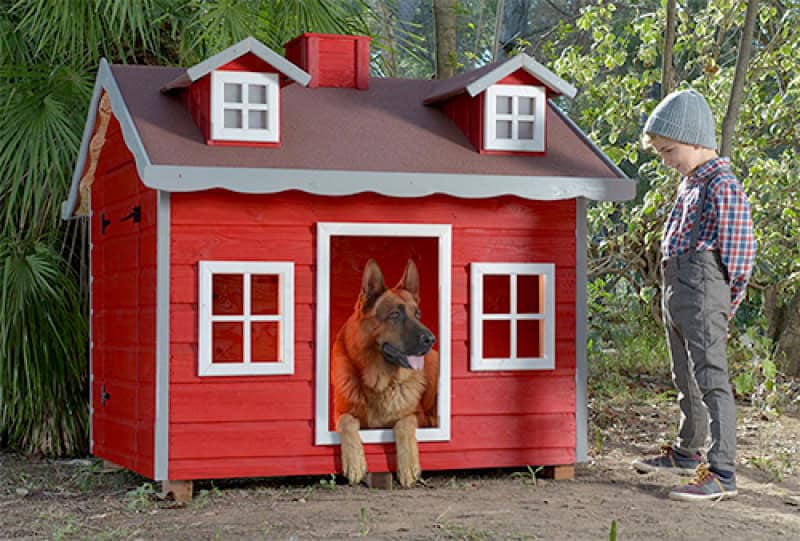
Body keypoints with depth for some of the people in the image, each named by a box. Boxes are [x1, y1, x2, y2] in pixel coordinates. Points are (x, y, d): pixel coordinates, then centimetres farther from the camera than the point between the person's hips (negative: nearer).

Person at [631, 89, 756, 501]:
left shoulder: (723, 187, -12)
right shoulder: (690, 183, 16)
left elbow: (739, 252, -13)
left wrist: (725, 304, -6)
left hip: (701, 295, -10)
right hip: (674, 292, 10)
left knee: (710, 378, -12)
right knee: (685, 379, 21)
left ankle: (722, 473, -13)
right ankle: (687, 452, 38)